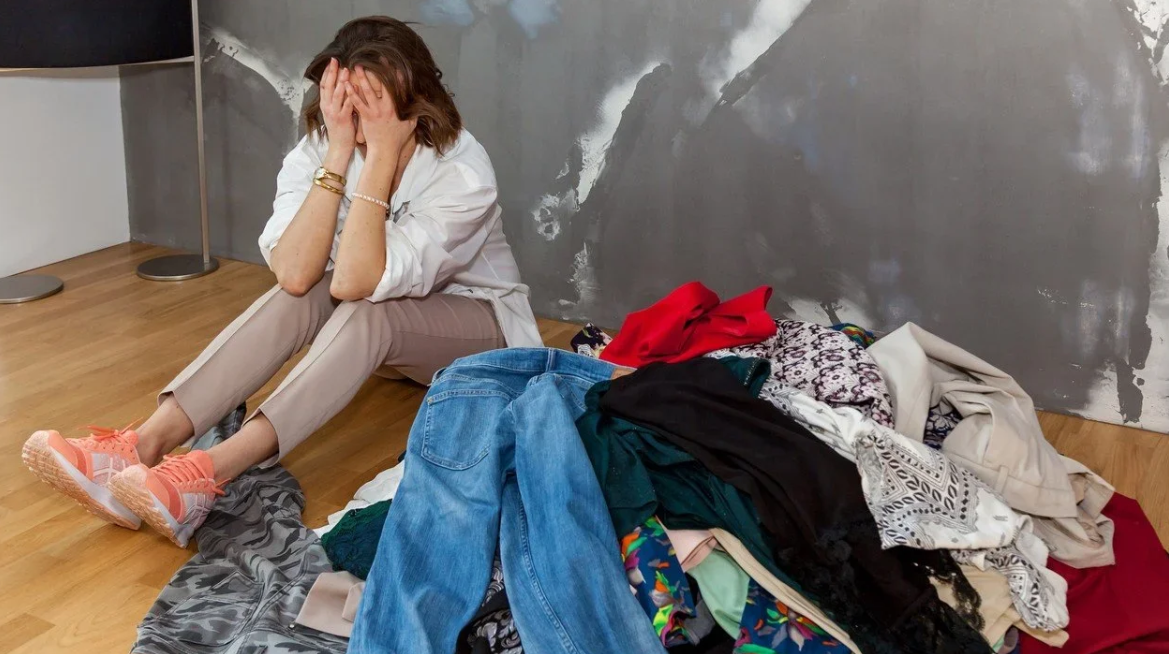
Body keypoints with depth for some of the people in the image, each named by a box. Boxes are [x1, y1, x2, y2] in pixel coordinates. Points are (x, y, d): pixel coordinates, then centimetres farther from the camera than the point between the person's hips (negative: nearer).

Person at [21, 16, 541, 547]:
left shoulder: (463, 169, -28)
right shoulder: (317, 149, -16)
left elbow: (356, 282, -37)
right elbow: (294, 273, -32)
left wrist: (381, 155, -41)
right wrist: (338, 153, -35)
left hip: (478, 323, -4)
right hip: (379, 329, 4)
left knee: (365, 313, -34)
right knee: (297, 299, -27)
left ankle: (209, 473, -46)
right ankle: (147, 444, -39)